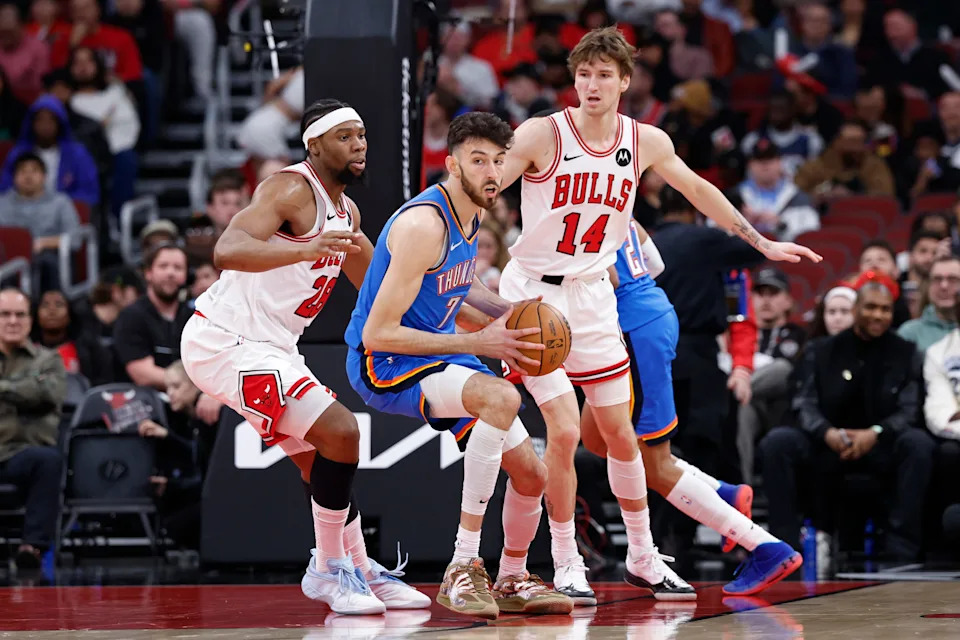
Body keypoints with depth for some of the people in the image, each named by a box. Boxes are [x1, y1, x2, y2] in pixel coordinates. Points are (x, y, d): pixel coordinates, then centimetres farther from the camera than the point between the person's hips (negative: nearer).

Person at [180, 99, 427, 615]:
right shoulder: (291, 189, -17)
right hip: (225, 341, -10)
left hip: (265, 348, 10)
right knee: (340, 433, -18)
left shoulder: (344, 210, 13)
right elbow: (227, 250, -34)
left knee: (322, 462, 18)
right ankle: (331, 570, -6)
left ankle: (360, 572, 32)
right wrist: (308, 249, -49)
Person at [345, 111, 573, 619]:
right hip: (384, 365, -9)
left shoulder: (470, 214, 4)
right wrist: (476, 343, -25)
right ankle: (462, 568, -32)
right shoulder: (424, 225, -25)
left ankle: (512, 581, 34)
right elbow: (377, 333, -27)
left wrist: (510, 314, 6)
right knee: (502, 398, -36)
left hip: (440, 353, 9)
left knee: (531, 474, 7)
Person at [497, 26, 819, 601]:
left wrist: (762, 242, 19)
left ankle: (642, 558, 24)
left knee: (621, 434, 8)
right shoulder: (542, 135, -15)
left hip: (593, 294, 5)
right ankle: (566, 565, 3)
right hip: (534, 293, -5)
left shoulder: (646, 142, -1)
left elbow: (699, 191, 15)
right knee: (564, 431, -12)